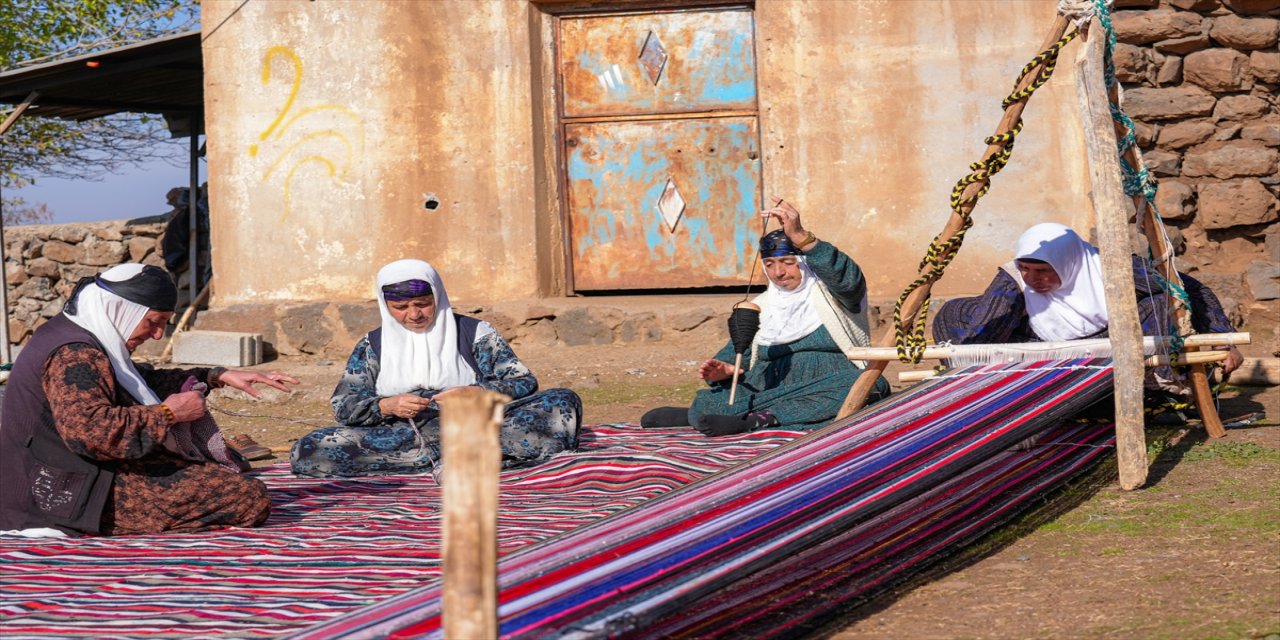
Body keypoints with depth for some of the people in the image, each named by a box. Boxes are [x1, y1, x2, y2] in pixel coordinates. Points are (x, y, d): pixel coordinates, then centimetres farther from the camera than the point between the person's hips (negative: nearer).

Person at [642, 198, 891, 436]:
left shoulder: (830, 293, 4)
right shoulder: (761, 306, 20)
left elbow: (847, 278, -19)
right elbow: (737, 350, 18)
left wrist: (801, 237, -33)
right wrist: (726, 370, -9)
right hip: (772, 385, 3)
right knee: (705, 403, -25)